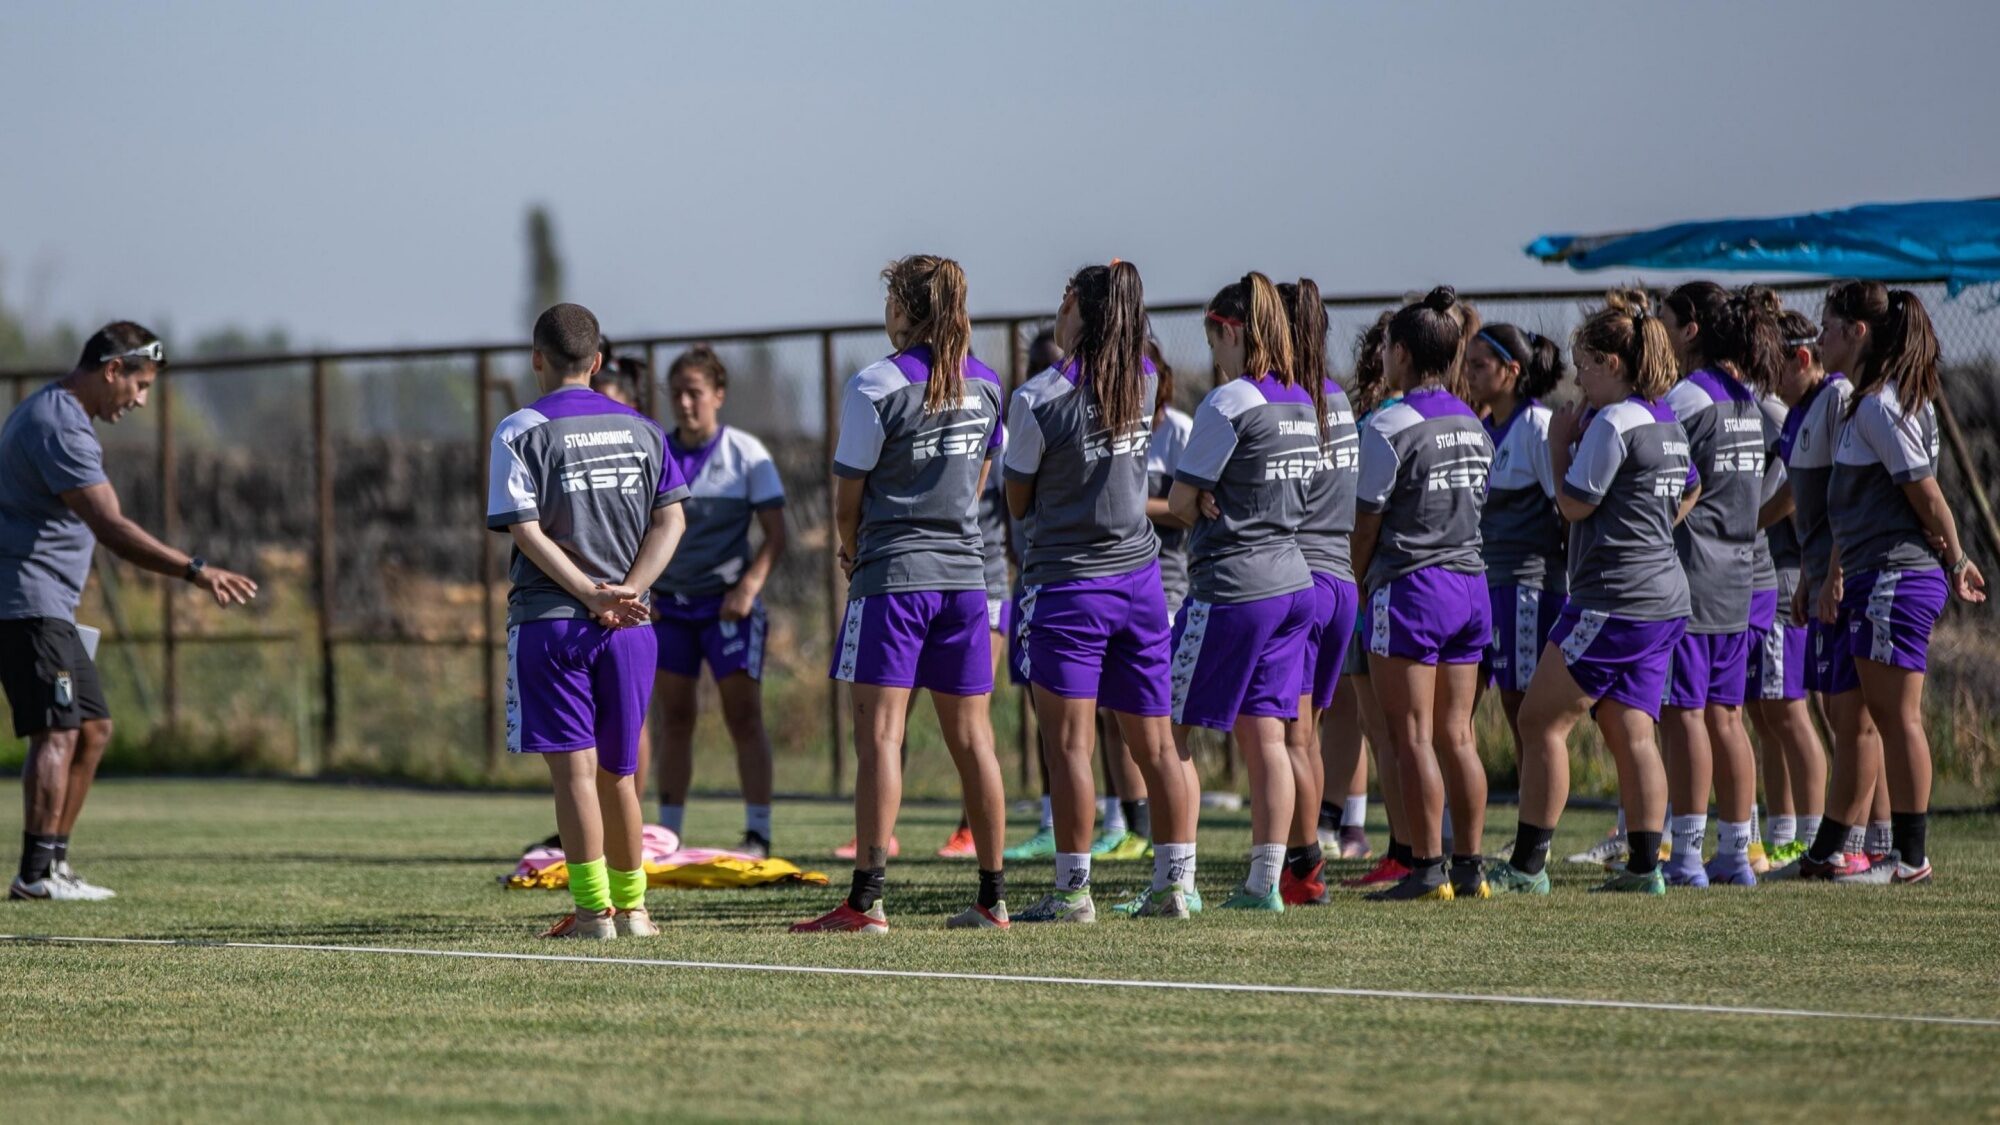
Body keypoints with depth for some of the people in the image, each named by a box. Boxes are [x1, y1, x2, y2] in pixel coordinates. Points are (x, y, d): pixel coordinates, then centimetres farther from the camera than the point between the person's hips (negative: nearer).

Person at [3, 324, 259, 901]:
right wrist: (194, 570, -30)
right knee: (58, 731, -14)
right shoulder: (60, 426, -18)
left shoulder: (49, 414, 18)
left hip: (48, 607, 11)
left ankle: (53, 864, 13)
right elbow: (111, 528, -26)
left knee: (92, 729, 11)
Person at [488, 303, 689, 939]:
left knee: (573, 767, -4)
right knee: (619, 771, 14)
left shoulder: (521, 432, -2)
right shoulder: (640, 429, 11)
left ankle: (593, 910, -7)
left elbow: (525, 529, -11)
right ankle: (631, 906, 18)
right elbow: (671, 519, 3)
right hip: (630, 625, 4)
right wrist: (627, 592, -5)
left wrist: (590, 594, -13)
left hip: (550, 620, -4)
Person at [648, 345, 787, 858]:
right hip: (669, 603, 3)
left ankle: (758, 832, -2)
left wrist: (749, 586, -18)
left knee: (744, 715, -5)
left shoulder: (747, 454, -5)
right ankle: (667, 832, 11)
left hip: (728, 603, -3)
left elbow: (776, 534, -5)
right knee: (674, 719, 6)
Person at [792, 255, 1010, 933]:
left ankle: (867, 900, -12)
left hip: (892, 573, -6)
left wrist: (853, 551, 13)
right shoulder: (984, 385, 8)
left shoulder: (877, 386, -11)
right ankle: (992, 897, 10)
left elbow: (848, 495, -5)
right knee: (971, 737, 8)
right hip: (964, 571, 6)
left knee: (879, 733, -7)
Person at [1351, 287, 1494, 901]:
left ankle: (1428, 869, -5)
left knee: (1413, 736, -3)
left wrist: (1355, 588, 7)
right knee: (1456, 735, 9)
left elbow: (1367, 522, -8)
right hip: (1470, 584, 7)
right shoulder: (1472, 424, 10)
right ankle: (1469, 867, 10)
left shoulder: (1390, 427, -12)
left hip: (1411, 586, -7)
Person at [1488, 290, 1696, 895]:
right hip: (1663, 600, 9)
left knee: (1542, 721, -3)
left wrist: (1560, 446, 1)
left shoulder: (1613, 423, -14)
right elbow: (1689, 491, 30)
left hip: (1613, 599, -9)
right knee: (1632, 734, 7)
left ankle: (1528, 864, -4)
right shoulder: (1667, 422, 14)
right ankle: (1645, 864, 2)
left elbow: (1574, 504, -11)